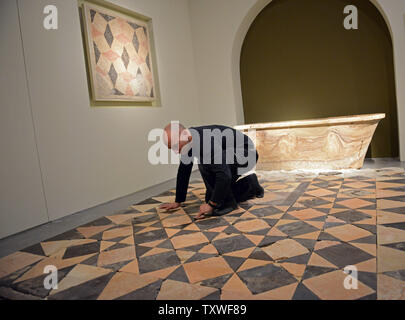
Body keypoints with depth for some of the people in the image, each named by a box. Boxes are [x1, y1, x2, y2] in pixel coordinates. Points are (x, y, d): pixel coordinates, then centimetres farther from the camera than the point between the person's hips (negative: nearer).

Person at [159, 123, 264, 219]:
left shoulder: (206, 141, -35)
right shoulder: (188, 141, -8)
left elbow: (224, 174, -39)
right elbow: (183, 171, 2)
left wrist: (211, 204, -31)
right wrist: (177, 202, 6)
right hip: (229, 156, 9)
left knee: (205, 162, -32)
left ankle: (226, 202, -15)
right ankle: (250, 184, 24)